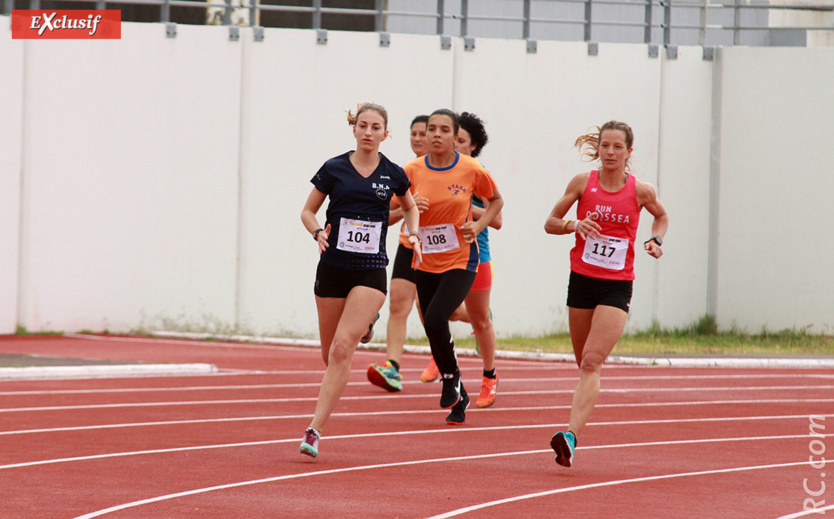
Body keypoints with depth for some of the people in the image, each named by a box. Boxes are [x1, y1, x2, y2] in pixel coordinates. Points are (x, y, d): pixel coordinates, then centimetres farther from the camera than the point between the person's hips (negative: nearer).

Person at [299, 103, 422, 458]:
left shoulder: (393, 175, 4)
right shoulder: (334, 169, 1)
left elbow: (410, 206, 24)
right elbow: (308, 211, 9)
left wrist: (413, 234, 5)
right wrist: (318, 232, -11)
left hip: (370, 272, -1)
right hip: (332, 268, 1)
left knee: (342, 348, -17)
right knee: (331, 355, 6)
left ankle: (314, 430, -20)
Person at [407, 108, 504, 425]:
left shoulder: (471, 170, -7)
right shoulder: (412, 171, -3)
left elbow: (496, 200, 10)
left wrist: (479, 225, -6)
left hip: (461, 261, -3)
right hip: (425, 263, 3)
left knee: (435, 320, -23)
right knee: (432, 328, 7)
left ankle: (451, 375, 5)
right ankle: (459, 398, 27)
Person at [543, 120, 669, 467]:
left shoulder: (640, 191, -1)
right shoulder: (582, 182, 1)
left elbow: (661, 216, 20)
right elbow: (550, 223, 7)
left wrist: (656, 240, 1)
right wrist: (574, 225, -14)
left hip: (617, 285, -2)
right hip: (581, 280, 2)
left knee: (591, 363, -16)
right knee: (585, 364, 12)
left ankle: (571, 434, -27)